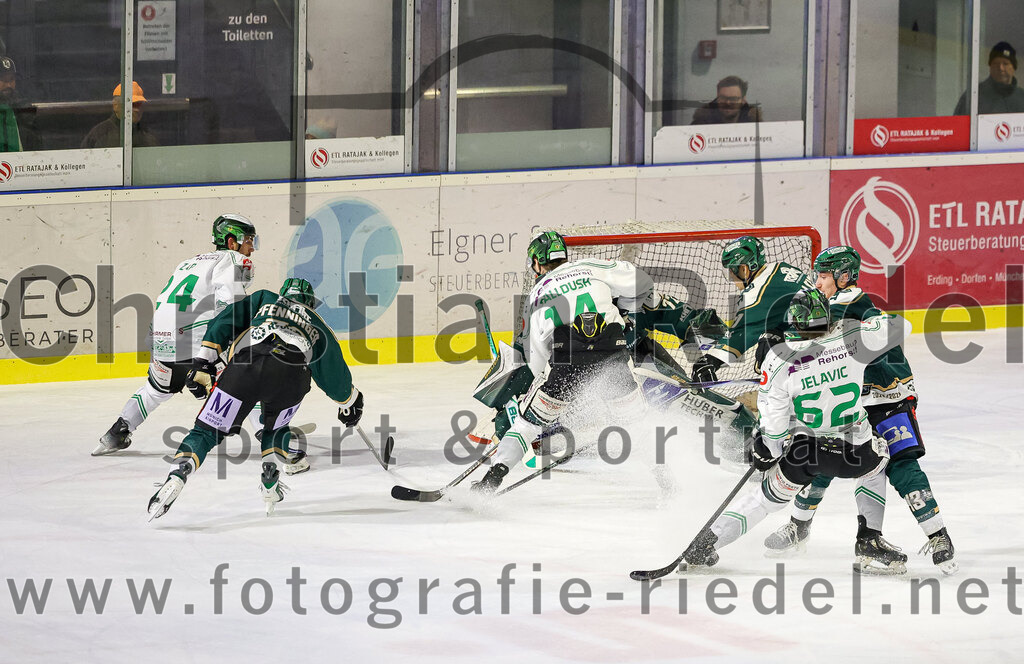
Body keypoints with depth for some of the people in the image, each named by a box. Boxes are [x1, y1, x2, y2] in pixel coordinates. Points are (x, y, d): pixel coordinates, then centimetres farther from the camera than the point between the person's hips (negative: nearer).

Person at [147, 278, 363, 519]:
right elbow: (334, 373, 42)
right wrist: (350, 402, 58)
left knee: (207, 431, 3)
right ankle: (270, 480, 11)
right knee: (274, 429, 32)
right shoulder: (318, 326, 37)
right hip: (291, 376, 1)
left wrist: (204, 359, 19)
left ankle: (177, 475, -20)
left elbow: (224, 321, 22)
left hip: (244, 366, -1)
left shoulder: (263, 300, 36)